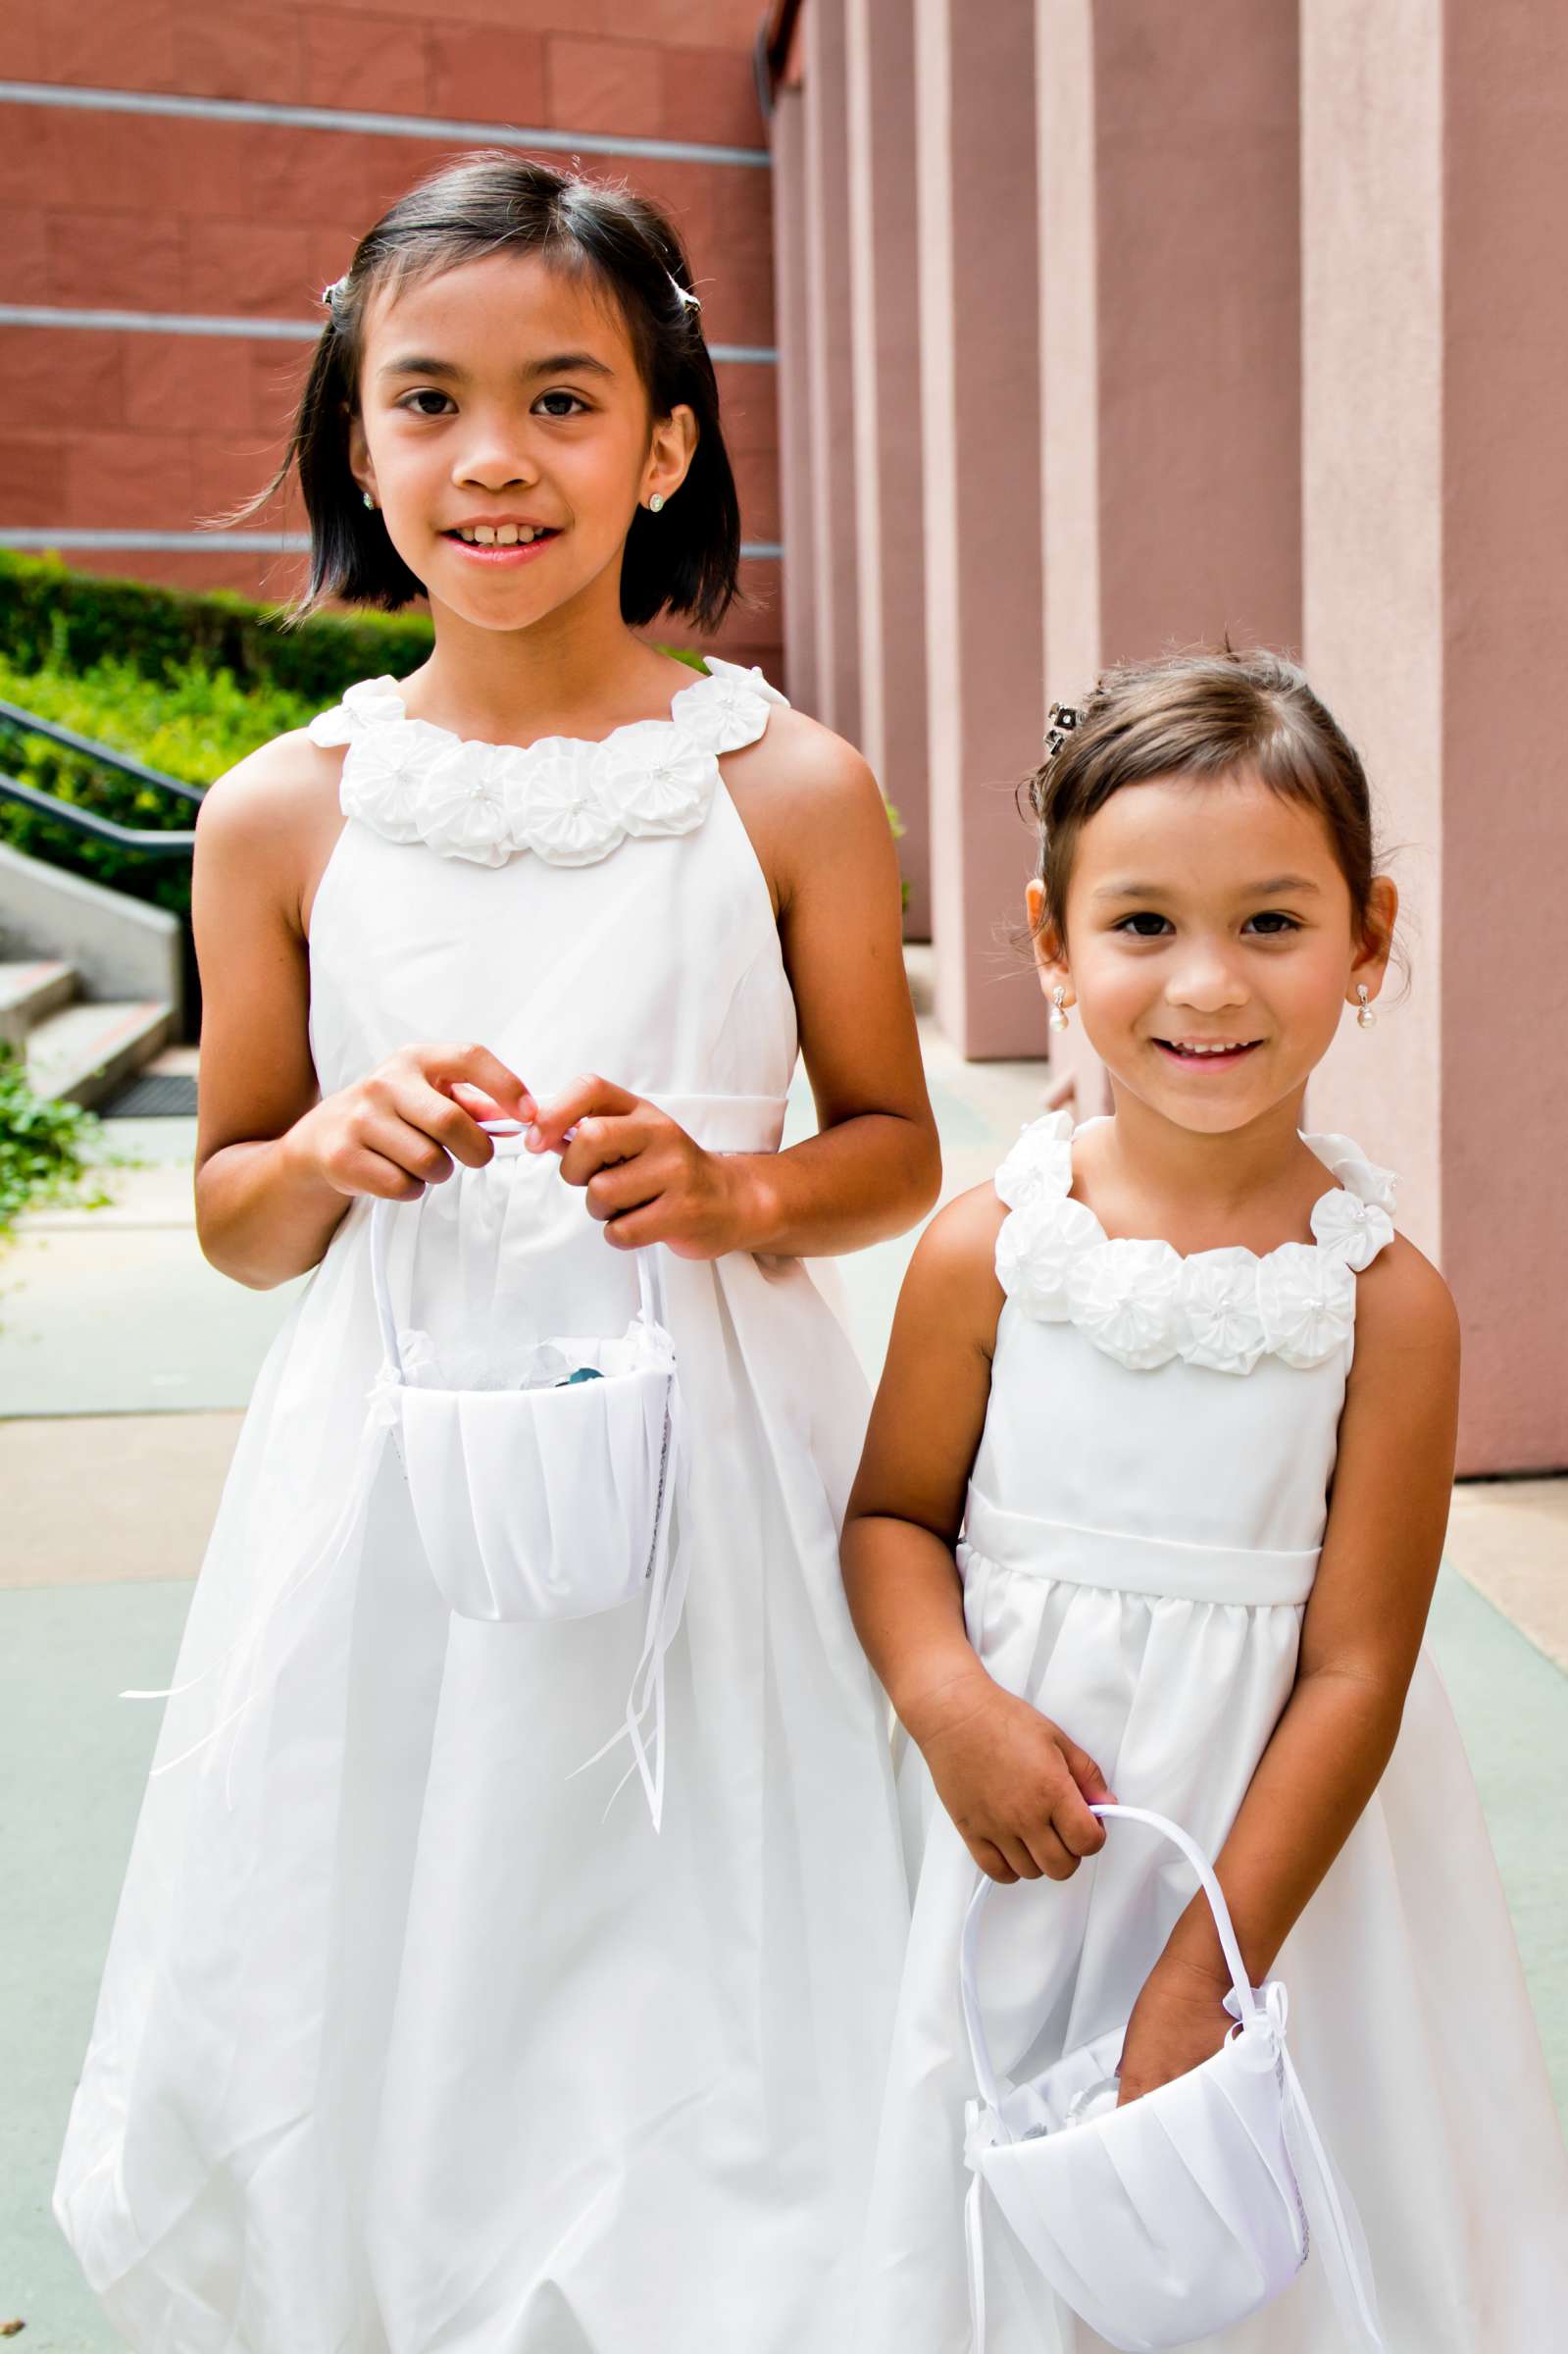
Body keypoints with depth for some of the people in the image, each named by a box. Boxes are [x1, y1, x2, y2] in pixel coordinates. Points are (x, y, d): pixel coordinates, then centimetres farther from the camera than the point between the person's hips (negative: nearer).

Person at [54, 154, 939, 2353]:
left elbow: (895, 1147, 7)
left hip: (708, 1484, -1)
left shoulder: (791, 788, -3)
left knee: (703, 2042, 7)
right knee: (370, 2042, 13)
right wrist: (329, 1152, -11)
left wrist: (735, 1191, -13)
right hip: (396, 1492, 2)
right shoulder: (285, 811, 0)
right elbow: (234, 1214, 10)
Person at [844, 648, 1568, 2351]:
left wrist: (1200, 1981, -12)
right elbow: (894, 1514, 2)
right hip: (1024, 1827, 1)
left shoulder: (1384, 1299, -14)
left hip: (1275, 1838, -1)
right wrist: (947, 1698, -18)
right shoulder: (986, 1251, -10)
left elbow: (1354, 1672, -12)